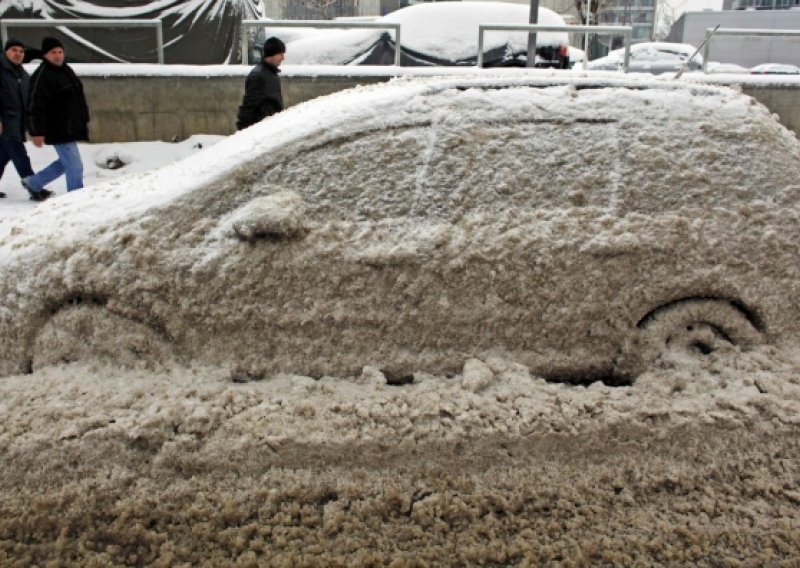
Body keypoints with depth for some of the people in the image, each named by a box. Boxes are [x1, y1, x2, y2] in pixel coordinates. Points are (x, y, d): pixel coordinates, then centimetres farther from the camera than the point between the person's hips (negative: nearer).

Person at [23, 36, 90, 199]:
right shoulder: (42, 76, -15)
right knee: (75, 167, -10)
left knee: (65, 163, 21)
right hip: (59, 131, -10)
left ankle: (33, 183, 36)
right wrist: (37, 132, -22)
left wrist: (84, 121, 24)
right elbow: (35, 106, -19)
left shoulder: (66, 70, 14)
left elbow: (78, 98, 25)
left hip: (72, 129, 10)